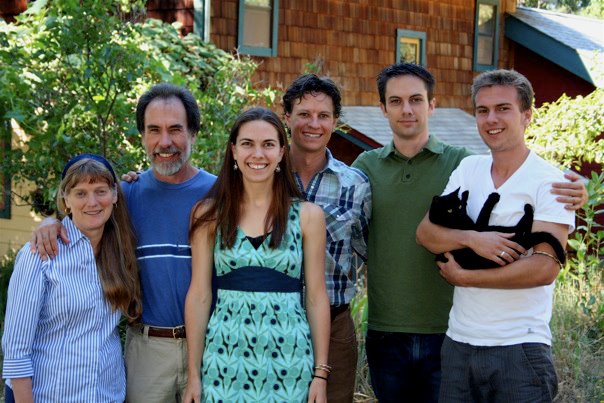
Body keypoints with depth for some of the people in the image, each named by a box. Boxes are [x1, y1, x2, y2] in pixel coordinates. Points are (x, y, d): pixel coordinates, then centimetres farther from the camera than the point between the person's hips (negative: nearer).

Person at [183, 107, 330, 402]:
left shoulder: (308, 215, 2)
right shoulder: (209, 214, 2)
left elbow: (316, 297, 2)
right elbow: (199, 296, 2)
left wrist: (321, 374, -1)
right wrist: (193, 375, 0)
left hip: (288, 361, 0)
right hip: (226, 358, 0)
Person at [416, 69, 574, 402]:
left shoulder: (550, 181, -6)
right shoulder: (468, 169, 10)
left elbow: (544, 268, -15)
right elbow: (426, 232, 2)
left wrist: (463, 277, -11)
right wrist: (471, 238, -18)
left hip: (519, 348, -5)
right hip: (459, 341, 5)